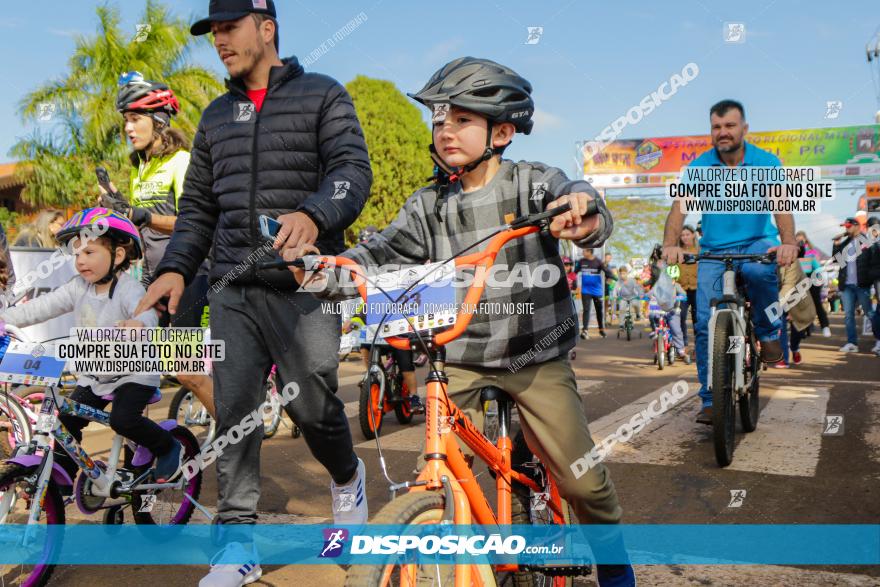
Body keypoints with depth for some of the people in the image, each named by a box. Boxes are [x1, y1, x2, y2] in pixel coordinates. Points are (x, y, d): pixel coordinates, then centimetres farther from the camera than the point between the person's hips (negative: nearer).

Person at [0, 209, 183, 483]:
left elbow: (147, 314, -40)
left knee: (123, 419, -25)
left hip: (134, 372, -7)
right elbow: (42, 306, -5)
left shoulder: (129, 289, -21)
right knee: (67, 422, 2)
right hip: (94, 376, 7)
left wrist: (136, 324, -63)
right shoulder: (78, 288, -1)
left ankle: (169, 448, 0)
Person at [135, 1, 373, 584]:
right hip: (233, 286, 5)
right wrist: (175, 268, 5)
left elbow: (353, 169, -9)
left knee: (312, 405, -1)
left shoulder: (323, 95, 5)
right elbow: (198, 205, 20)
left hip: (304, 283, -4)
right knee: (234, 411, 0)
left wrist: (313, 214, -30)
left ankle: (347, 476, 32)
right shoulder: (217, 116, 20)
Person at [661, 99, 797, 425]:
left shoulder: (766, 162, -4)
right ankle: (710, 400, 3)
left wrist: (788, 242, -38)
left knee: (760, 271, -38)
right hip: (714, 250, 1)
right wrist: (670, 244, -35)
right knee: (706, 323, -10)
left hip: (757, 242, -1)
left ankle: (768, 332, -9)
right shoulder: (699, 166, -2)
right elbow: (681, 205, -15)